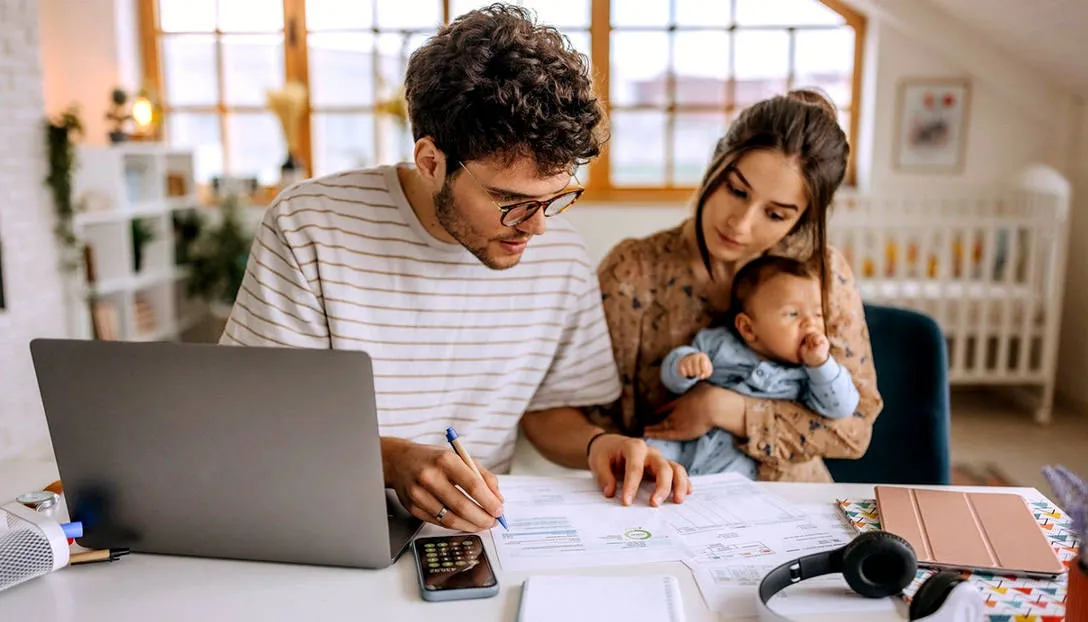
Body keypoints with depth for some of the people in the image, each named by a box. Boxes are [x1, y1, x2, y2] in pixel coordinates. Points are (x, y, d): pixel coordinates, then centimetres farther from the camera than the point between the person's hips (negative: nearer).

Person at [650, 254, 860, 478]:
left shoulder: (807, 372, 2)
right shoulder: (718, 342, 3)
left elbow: (841, 409, -5)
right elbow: (672, 378, 4)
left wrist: (821, 363, -16)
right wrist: (684, 364, -21)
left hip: (737, 458, -1)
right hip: (684, 442, 1)